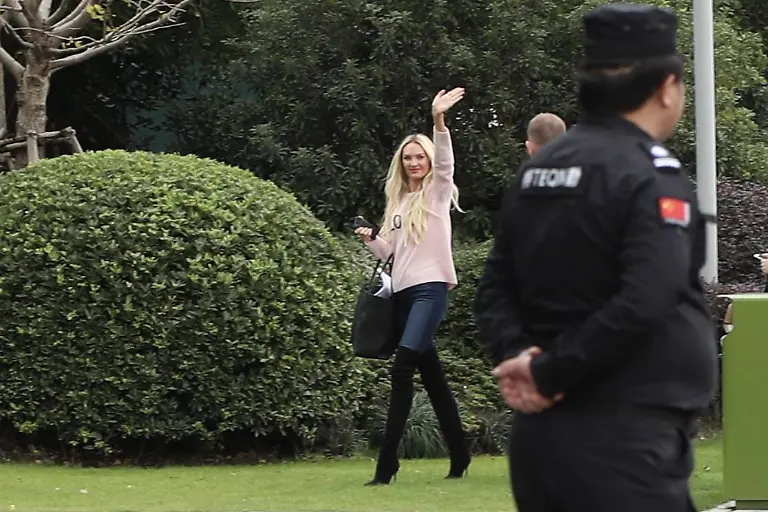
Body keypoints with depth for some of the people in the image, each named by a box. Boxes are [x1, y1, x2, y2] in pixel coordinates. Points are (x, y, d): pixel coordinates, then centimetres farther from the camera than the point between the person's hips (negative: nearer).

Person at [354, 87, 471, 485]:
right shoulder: (398, 201, 19)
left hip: (430, 287, -7)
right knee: (430, 374, 9)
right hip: (402, 291, 7)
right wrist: (370, 239, -3)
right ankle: (459, 456, 16)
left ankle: (387, 462, -22)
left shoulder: (438, 190, 3)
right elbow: (387, 250, 19)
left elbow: (444, 159, -16)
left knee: (402, 367, -19)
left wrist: (438, 120, -31)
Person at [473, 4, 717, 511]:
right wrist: (550, 374, -15)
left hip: (538, 430, 8)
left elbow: (495, 289, 12)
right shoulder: (652, 177, -13)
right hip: (625, 445, -8)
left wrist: (517, 355, -4)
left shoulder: (537, 170, 13)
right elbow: (643, 304, -23)